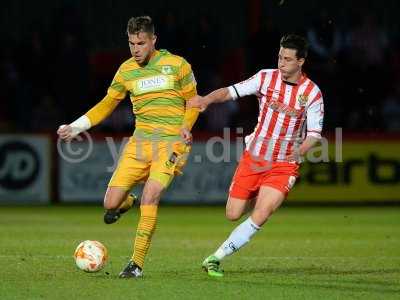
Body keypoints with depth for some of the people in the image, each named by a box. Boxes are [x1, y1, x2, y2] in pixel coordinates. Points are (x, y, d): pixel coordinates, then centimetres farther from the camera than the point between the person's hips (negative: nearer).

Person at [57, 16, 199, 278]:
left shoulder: (177, 65, -1)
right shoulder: (127, 70, 8)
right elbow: (107, 104, 15)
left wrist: (185, 126, -11)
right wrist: (76, 127, 5)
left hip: (171, 143, -4)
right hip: (140, 141, 4)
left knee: (150, 198, -21)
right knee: (111, 204, -6)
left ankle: (138, 263, -10)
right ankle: (126, 201, 34)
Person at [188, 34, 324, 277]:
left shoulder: (312, 93, -8)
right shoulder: (266, 78, -3)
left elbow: (314, 133, -8)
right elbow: (232, 91, -9)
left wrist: (300, 151, -26)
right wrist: (206, 99, -28)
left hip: (284, 166, -3)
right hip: (253, 157, 3)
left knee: (259, 218, -18)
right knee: (233, 214, 5)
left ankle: (217, 257, -9)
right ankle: (260, 199, 39)